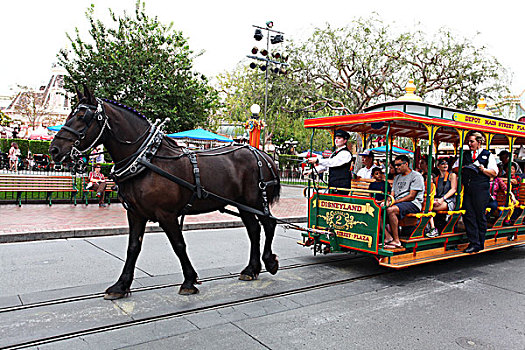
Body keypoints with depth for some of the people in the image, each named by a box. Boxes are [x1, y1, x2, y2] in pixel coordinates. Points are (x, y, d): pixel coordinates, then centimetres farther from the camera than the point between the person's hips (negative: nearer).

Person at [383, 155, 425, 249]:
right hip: (398, 203, 8)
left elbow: (411, 196, -12)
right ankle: (388, 237, -23)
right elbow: (392, 195, 20)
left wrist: (394, 202, -18)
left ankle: (396, 241, -28)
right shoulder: (397, 177, 24)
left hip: (413, 204, -8)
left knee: (390, 210, -35)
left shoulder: (416, 176, -2)